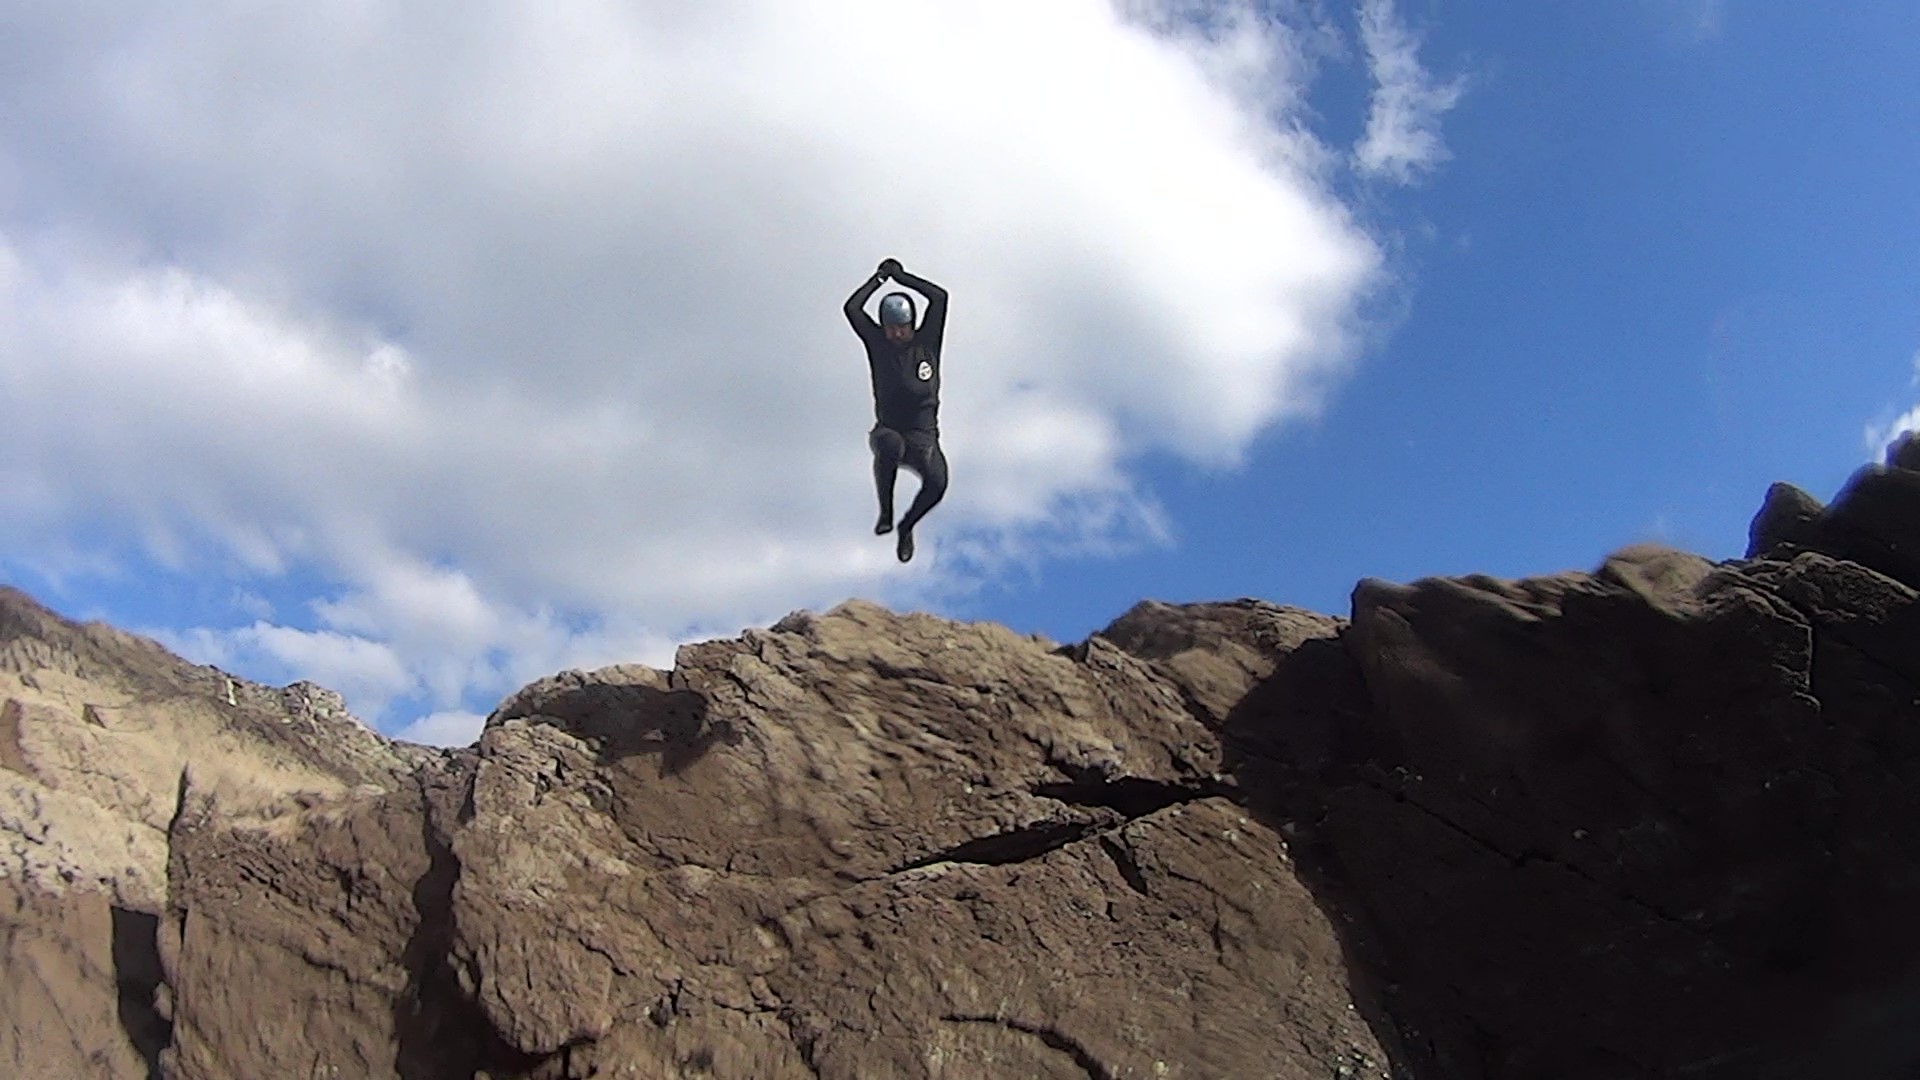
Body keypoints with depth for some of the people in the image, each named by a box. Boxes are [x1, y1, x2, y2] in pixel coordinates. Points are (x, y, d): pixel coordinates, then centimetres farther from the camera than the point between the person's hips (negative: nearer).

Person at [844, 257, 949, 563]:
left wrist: (900, 275, 3)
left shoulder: (927, 341, 4)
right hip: (888, 432, -1)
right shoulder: (878, 342, 3)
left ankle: (907, 526, 6)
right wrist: (880, 277, 6)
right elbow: (852, 308, -5)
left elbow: (939, 296, -5)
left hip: (923, 437, 1)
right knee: (889, 446, -40)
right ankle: (885, 512, -19)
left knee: (936, 483, -28)